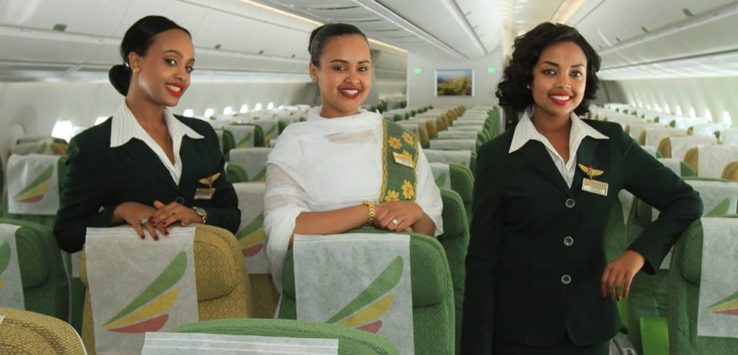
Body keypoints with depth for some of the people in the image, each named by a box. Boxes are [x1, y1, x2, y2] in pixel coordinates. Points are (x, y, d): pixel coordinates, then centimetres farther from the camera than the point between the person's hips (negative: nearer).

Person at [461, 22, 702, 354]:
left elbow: (685, 201, 7)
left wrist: (639, 252, -10)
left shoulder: (613, 143, 0)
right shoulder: (496, 156, -7)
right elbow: (482, 260, -7)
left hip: (590, 328, 3)